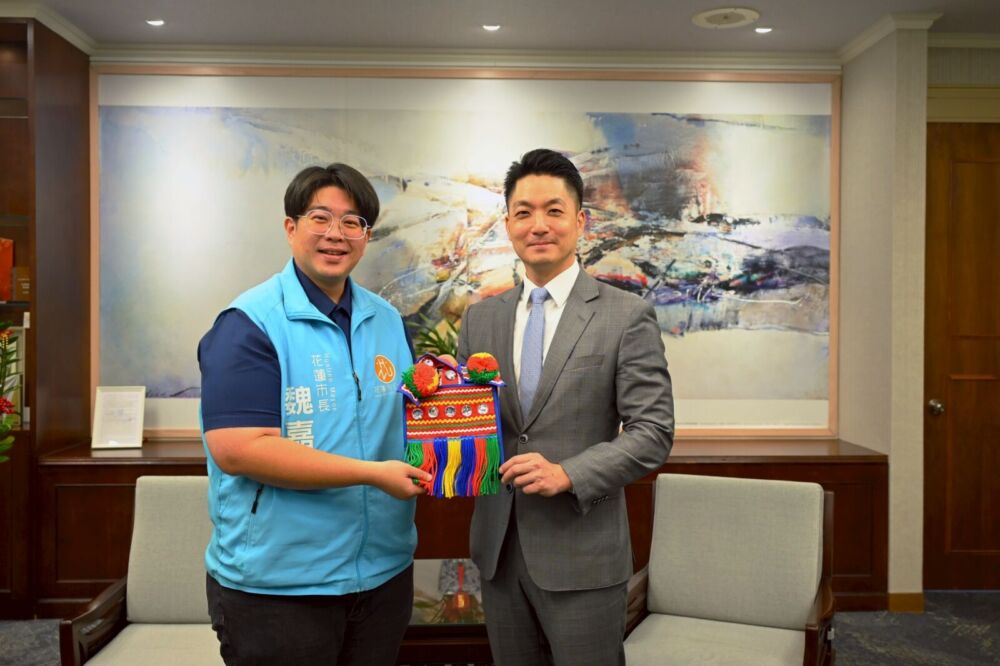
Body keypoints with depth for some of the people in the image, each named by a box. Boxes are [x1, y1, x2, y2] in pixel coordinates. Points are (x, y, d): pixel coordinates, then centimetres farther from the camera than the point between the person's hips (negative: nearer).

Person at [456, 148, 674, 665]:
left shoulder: (628, 317, -6)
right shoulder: (480, 318, 7)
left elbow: (653, 433, -9)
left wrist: (568, 474, -21)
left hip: (581, 555, -4)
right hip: (497, 549, 4)